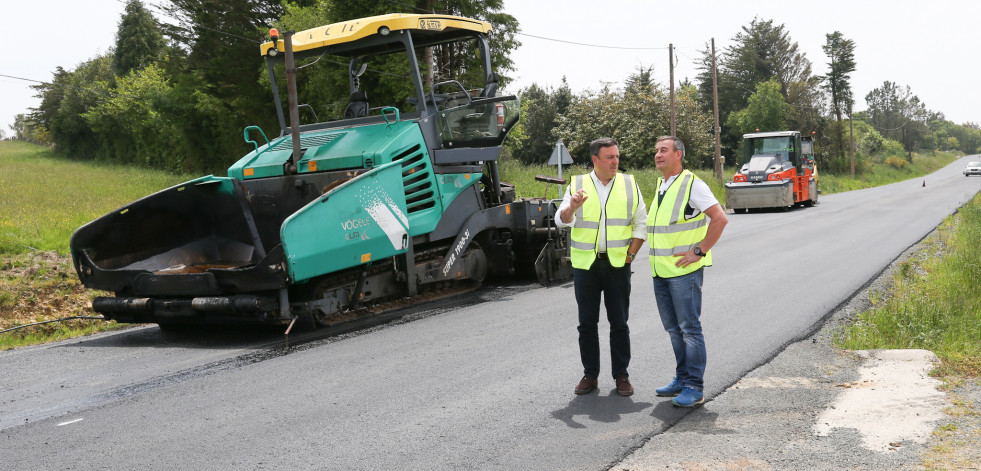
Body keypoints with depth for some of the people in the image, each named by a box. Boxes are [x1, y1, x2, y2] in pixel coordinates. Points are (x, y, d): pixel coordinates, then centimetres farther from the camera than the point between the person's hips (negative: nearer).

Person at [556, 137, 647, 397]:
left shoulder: (629, 184, 6)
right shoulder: (577, 185, 4)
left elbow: (641, 224, 9)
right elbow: (561, 221, -3)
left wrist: (630, 255, 0)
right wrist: (572, 207, -25)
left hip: (617, 264, 0)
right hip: (585, 263, 0)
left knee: (619, 322, 3)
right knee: (587, 322, 5)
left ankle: (621, 375, 12)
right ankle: (590, 374, 15)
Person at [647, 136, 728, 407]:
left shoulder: (692, 184, -9)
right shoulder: (661, 187, 16)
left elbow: (720, 218, -17)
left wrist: (699, 252, -16)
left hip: (684, 270, -8)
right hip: (660, 272, 8)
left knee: (689, 328, -5)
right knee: (673, 329, 13)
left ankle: (694, 388, 0)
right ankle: (682, 379, 24)